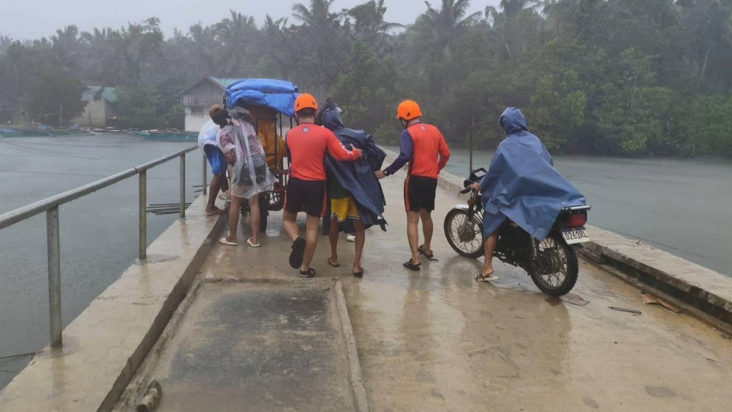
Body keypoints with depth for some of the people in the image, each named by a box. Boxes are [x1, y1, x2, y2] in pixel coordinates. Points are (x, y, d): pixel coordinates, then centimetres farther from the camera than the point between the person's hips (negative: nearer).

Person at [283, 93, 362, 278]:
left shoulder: (290, 134, 1)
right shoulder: (325, 133, -7)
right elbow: (344, 155, -9)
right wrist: (357, 152, 10)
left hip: (295, 183, 1)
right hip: (316, 185, -1)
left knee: (288, 218, 22)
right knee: (312, 227, 8)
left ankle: (297, 240, -8)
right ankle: (305, 268, 14)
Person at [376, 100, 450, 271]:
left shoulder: (408, 133, -9)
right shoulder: (434, 130, 11)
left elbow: (404, 157, -22)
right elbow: (445, 154, 12)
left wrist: (386, 172, -16)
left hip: (416, 179, -6)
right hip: (432, 179, 6)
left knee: (412, 219, -3)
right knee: (426, 215, 24)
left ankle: (415, 260, -8)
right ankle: (427, 249, 41)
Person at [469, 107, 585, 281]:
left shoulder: (506, 145, -6)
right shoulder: (535, 140, 9)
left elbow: (494, 170, -4)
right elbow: (549, 162, 16)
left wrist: (480, 185, 11)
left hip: (516, 195, -5)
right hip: (544, 191, 5)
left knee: (491, 223, 5)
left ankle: (487, 268, -5)